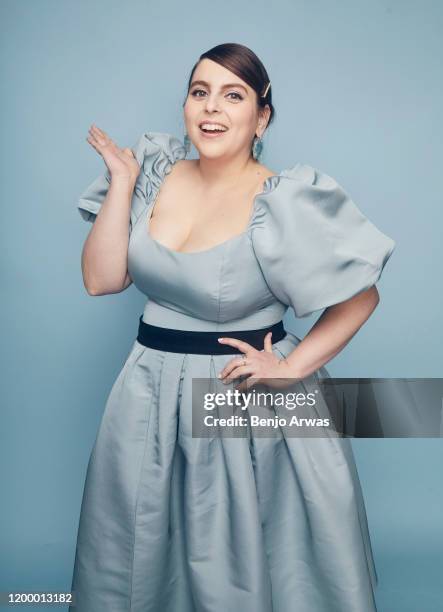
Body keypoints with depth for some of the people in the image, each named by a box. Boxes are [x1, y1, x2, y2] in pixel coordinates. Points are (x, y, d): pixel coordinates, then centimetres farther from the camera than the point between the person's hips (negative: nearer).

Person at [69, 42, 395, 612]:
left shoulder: (287, 202, -15)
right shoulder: (155, 171, 0)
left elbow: (362, 294, -8)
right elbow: (101, 279, -5)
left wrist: (291, 367, -13)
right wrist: (121, 182, -9)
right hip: (151, 397, 5)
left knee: (245, 562, 11)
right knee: (143, 554, 22)